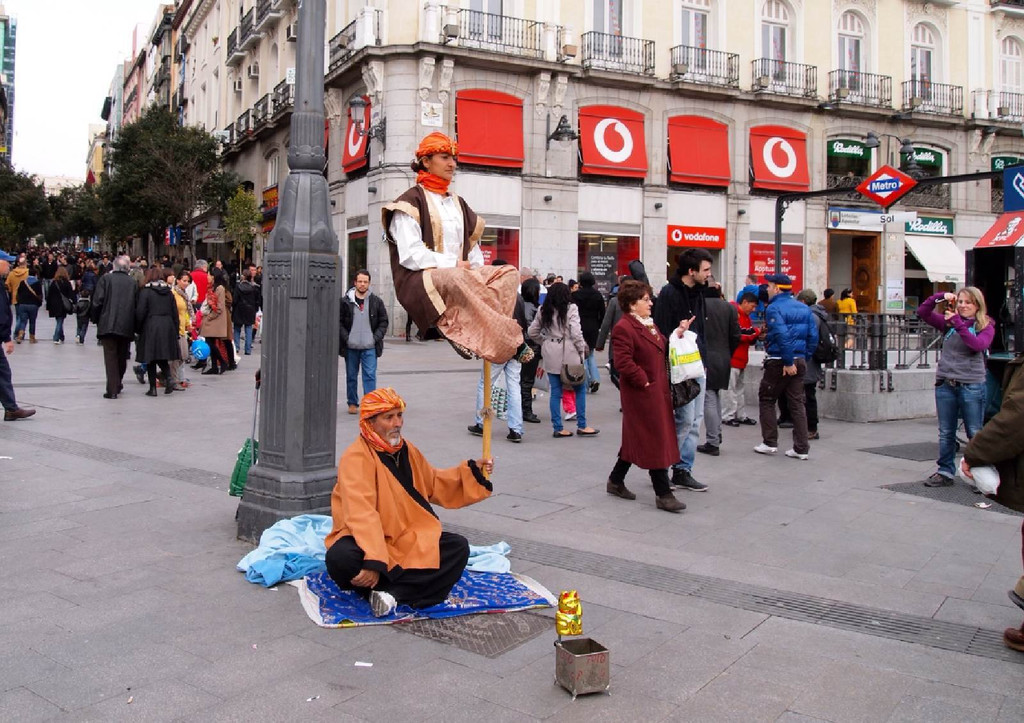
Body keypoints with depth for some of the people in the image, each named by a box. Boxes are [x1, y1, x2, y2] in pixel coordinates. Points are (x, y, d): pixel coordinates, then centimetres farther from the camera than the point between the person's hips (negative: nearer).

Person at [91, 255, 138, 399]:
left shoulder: (106, 278, -2)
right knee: (122, 357, 16)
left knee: (110, 357, 0)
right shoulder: (133, 282, 4)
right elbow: (137, 306, 3)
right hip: (126, 326, 3)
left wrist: (95, 319, 8)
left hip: (108, 325, -2)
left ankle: (112, 390, -4)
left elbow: (97, 301, -6)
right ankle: (117, 384, 28)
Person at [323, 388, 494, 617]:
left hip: (408, 540, 7)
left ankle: (392, 592, -25)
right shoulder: (356, 458, -16)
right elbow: (361, 515, -28)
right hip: (366, 539, -6)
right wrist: (374, 561, -39)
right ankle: (416, 587, -21)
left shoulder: (406, 450, 10)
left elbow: (434, 483, 22)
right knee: (341, 559, -38)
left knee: (458, 547, -15)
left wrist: (471, 470, 9)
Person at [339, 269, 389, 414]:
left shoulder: (376, 301, 4)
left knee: (370, 375, -8)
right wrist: (346, 337, -6)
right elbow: (339, 322, 4)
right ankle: (352, 403, 23)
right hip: (350, 347, 1)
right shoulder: (345, 301, 1)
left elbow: (383, 321, 8)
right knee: (351, 376, 11)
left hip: (370, 347, -1)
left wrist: (376, 337, -3)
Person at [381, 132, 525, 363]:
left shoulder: (458, 204, 24)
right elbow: (410, 255, -10)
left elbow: (474, 254, 23)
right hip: (420, 280, -7)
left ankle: (462, 332, -34)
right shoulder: (411, 201, 3)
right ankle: (509, 342, -36)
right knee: (457, 280, -39)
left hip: (461, 274, 7)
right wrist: (453, 264, -14)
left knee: (508, 273, -15)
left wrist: (477, 273, 2)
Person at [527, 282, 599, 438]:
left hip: (550, 355, 5)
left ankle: (558, 428, 11)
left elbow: (532, 333, 10)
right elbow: (576, 333, -13)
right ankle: (581, 426, 12)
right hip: (568, 354, -5)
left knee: (555, 392, 8)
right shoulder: (570, 308, -7)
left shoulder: (543, 311, 8)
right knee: (580, 389, 9)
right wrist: (582, 350, -2)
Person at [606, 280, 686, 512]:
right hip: (641, 394, -10)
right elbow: (624, 362, -22)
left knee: (637, 439, 16)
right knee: (655, 442, -4)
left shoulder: (648, 324, 16)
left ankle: (616, 481, 29)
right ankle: (663, 494, 4)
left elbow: (662, 350, 16)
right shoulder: (623, 328, -16)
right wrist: (644, 382, -20)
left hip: (657, 390, 10)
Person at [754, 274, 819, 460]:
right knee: (797, 403, 8)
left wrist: (788, 362, -20)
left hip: (778, 362, -6)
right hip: (799, 361, 6)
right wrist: (804, 358, 12)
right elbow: (813, 335, 8)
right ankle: (801, 448, 8)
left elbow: (782, 336, -22)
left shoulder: (774, 308, -11)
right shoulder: (803, 308, 11)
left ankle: (769, 443, 9)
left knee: (766, 400, 9)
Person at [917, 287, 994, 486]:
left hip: (972, 386, -4)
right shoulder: (948, 323, 8)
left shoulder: (986, 327, 0)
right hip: (945, 385, 4)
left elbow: (978, 345, -19)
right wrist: (940, 297, -10)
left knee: (975, 434, 1)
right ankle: (945, 472, 18)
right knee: (946, 433, 10)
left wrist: (958, 323, -22)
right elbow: (922, 312, 2)